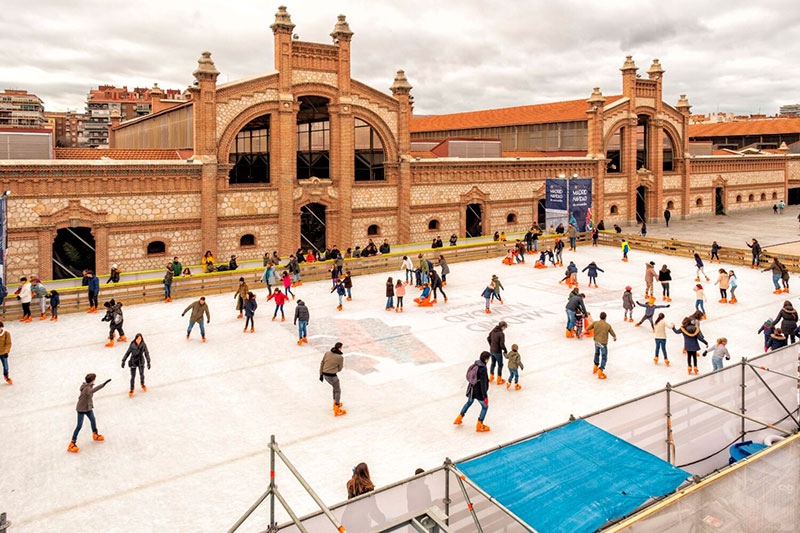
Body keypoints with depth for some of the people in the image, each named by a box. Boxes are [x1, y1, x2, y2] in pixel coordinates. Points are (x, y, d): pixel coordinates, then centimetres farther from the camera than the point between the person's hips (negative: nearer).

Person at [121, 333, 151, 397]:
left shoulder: (143, 345, -13)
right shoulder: (132, 345, -15)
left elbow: (146, 353, -6)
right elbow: (127, 353, -5)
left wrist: (148, 362, -6)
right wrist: (123, 361, -3)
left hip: (141, 362, 1)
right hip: (133, 362, -1)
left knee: (141, 374, 18)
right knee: (133, 376, 4)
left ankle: (142, 384, 48)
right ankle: (131, 389, 23)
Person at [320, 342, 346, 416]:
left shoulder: (327, 353, 0)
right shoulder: (340, 357, -14)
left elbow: (322, 363, 6)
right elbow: (339, 369, -2)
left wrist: (321, 374, 14)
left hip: (325, 375, 6)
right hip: (332, 376, -6)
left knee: (335, 387, 30)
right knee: (338, 391, 14)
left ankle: (336, 403, 44)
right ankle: (337, 410, 21)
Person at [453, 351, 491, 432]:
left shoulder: (475, 364, -1)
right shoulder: (483, 368, -25)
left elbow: (468, 376, 11)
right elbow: (483, 383, -25)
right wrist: (485, 396, -21)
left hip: (471, 389, 8)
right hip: (479, 391, -8)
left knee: (469, 402, 30)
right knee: (485, 406, 11)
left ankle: (459, 419, 39)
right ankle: (479, 426, 16)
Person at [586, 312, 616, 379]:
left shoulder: (595, 323, -7)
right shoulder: (608, 325, -12)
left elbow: (587, 329, -1)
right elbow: (612, 334, 1)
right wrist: (615, 337, 23)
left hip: (596, 342, 4)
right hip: (603, 343, -4)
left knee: (597, 354, 28)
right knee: (604, 358, 3)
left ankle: (595, 368, 41)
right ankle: (600, 372, -7)